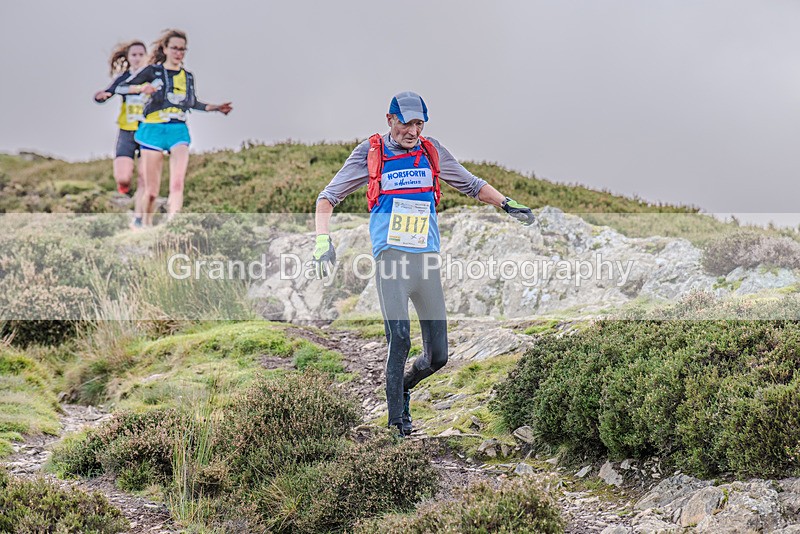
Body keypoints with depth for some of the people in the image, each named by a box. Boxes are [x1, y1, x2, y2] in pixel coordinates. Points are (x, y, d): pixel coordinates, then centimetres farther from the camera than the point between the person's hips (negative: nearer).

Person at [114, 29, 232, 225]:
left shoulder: (188, 76, 12)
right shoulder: (153, 71, 0)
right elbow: (121, 87, -3)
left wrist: (216, 107, 19)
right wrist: (141, 88, -21)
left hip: (179, 130, 2)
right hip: (154, 130, -2)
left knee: (177, 184, -19)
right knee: (152, 190, 0)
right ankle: (145, 226, 21)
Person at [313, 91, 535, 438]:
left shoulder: (433, 152, 12)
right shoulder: (370, 153, 4)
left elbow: (472, 185, 25)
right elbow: (328, 197, 6)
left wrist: (507, 205, 13)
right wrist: (323, 240, -8)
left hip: (427, 259, 4)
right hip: (391, 255, -4)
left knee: (438, 357, 1)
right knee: (400, 339, -19)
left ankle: (405, 385, 32)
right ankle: (396, 420, -7)